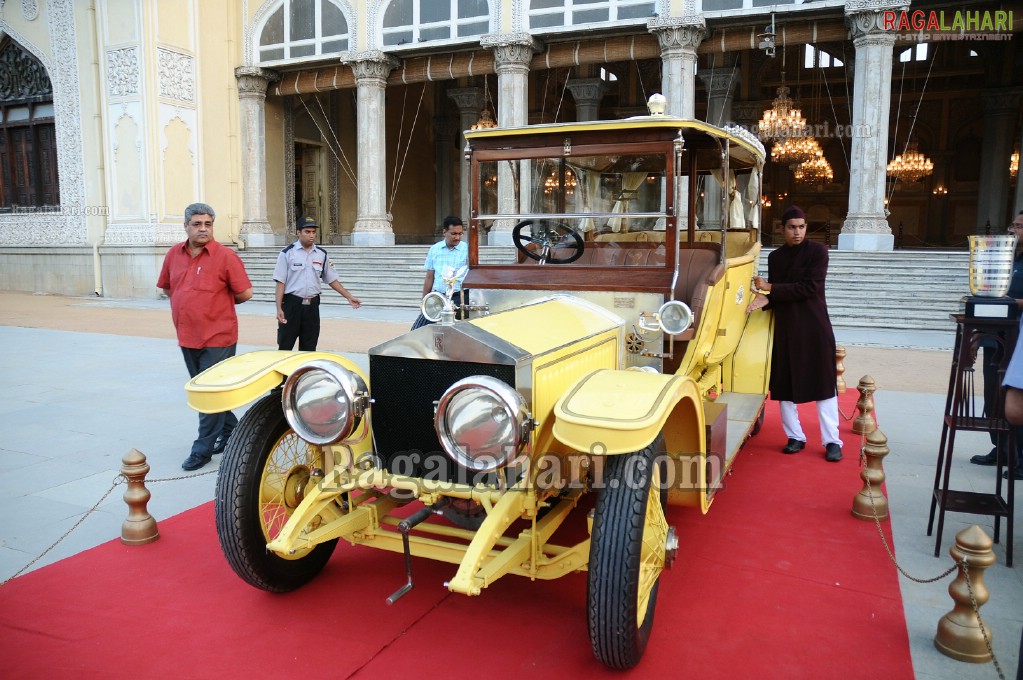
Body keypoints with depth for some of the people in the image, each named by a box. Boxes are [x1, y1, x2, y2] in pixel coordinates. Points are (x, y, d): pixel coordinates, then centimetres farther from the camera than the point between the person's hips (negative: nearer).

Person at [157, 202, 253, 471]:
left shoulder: (225, 256, -11)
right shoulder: (174, 254, 7)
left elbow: (245, 293, -11)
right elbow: (166, 287, 20)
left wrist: (220, 304, 3)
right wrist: (187, 304, 10)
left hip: (217, 338, -7)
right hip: (187, 337, 7)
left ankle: (203, 449, 8)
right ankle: (230, 429, 34)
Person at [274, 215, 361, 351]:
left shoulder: (322, 255, 8)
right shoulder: (287, 253, -4)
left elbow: (331, 279, 14)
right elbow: (280, 283, -6)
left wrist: (349, 297, 7)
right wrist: (279, 308, -13)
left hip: (312, 305, 4)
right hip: (291, 304, -4)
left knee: (309, 347, 10)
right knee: (285, 346, 1)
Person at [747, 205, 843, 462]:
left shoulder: (817, 251, -4)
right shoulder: (775, 257, 10)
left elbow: (811, 287, -15)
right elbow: (776, 294, 11)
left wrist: (771, 289, -15)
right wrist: (765, 300, -12)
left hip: (814, 326, -4)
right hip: (785, 328, 4)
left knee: (823, 383, -1)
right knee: (784, 385, 5)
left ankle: (832, 441, 6)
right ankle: (795, 437, 18)